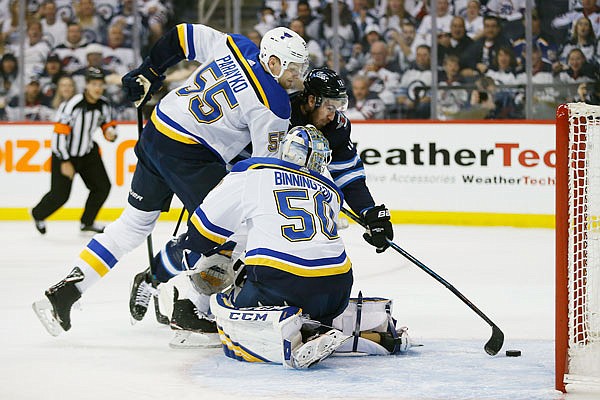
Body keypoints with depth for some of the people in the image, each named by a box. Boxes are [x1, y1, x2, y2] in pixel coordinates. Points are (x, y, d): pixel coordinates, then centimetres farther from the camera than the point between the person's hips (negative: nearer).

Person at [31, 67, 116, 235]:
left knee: (102, 186, 0)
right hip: (65, 153, -6)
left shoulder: (104, 105, -7)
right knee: (60, 194, -4)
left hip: (88, 152, 6)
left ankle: (87, 222, 18)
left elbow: (108, 125, 8)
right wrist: (65, 162, -22)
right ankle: (38, 215, 26)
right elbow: (59, 133, -24)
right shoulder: (72, 105, -27)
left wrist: (110, 132, -18)